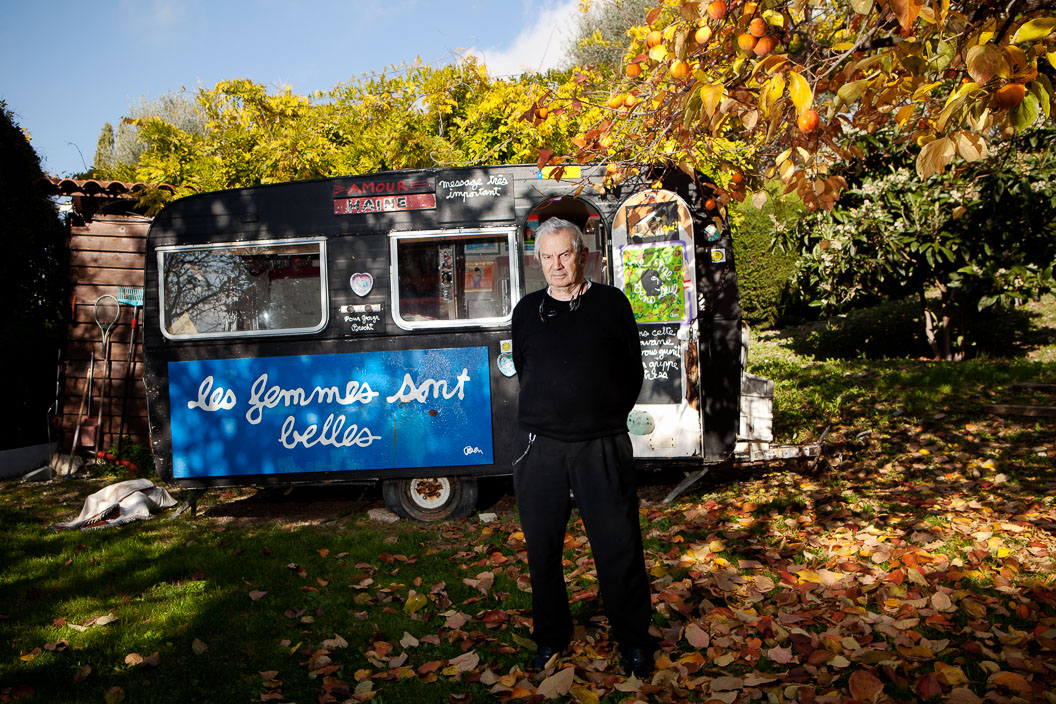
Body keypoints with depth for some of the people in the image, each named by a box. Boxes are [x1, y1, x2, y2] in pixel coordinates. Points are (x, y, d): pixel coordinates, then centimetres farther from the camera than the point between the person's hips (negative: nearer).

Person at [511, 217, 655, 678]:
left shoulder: (611, 303, 4)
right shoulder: (528, 310, 10)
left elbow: (632, 372, 9)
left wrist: (607, 416, 6)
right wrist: (548, 412, 11)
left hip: (602, 447, -2)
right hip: (538, 448, 2)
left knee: (619, 548, 4)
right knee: (542, 549, 11)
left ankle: (633, 640, 24)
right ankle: (550, 637, 31)